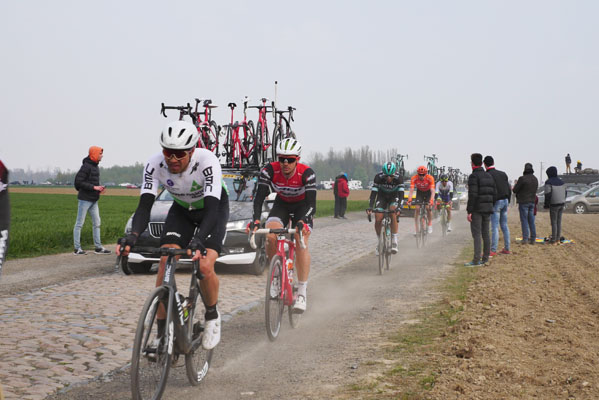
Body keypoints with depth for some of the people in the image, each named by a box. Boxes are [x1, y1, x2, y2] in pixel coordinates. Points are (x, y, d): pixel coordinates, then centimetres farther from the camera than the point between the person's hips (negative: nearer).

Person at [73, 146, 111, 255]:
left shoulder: (95, 166, 14)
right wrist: (94, 187, -20)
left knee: (96, 223, 10)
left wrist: (99, 189, 4)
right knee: (79, 223, -2)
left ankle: (98, 247, 15)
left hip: (93, 200, 9)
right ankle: (77, 249, 2)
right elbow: (78, 182, -20)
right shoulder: (86, 166, -14)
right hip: (85, 199, -9)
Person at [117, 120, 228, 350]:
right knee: (165, 262, -16)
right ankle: (162, 333, -7)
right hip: (182, 209, 3)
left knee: (205, 266, -23)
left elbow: (212, 207, -44)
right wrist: (132, 237, -50)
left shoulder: (207, 162, -37)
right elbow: (145, 205, -31)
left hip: (213, 209, -3)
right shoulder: (155, 165, -27)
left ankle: (212, 317, 6)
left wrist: (198, 241, -60)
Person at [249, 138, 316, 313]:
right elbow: (259, 196, -30)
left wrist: (302, 221, -52)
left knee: (301, 241, -23)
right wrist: (256, 220, -45)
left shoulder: (307, 173, -30)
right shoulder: (270, 170, -25)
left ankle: (302, 293, -19)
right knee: (271, 236, -24)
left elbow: (311, 203, -34)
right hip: (281, 205, 2)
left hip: (302, 207, -2)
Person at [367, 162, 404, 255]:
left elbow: (401, 193, -34)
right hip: (382, 196, 1)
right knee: (378, 219, -13)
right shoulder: (378, 177, -29)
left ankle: (394, 241, -21)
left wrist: (399, 207, -47)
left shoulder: (399, 177, -30)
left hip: (394, 197, -1)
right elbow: (373, 192, -30)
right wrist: (370, 207, -41)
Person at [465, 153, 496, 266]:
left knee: (476, 234, -8)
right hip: (487, 209, 7)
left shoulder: (473, 176, -11)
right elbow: (494, 194, 14)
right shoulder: (489, 176, 14)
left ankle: (476, 260, -11)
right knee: (485, 234, 10)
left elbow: (472, 195, -18)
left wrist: (469, 211, -17)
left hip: (477, 210, -7)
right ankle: (485, 258, 13)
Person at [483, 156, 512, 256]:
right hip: (505, 201, 7)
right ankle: (507, 249, 17)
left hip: (496, 202, -7)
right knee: (504, 226, 13)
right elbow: (509, 189, 14)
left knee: (495, 227, -7)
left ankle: (493, 250, -9)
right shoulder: (503, 174, 11)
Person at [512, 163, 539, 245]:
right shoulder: (535, 179, 7)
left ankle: (525, 238, -6)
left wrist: (516, 185, 10)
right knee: (531, 221, 9)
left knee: (524, 220, -3)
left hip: (523, 202, -6)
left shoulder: (522, 179, -15)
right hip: (532, 202, 6)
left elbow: (515, 190, -10)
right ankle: (533, 239, 9)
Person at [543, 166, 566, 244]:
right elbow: (565, 193, 15)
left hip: (554, 205, -7)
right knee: (559, 222, 12)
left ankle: (553, 240, 0)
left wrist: (546, 205, -4)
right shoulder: (561, 182, 10)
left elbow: (548, 195, -15)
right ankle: (558, 239, 16)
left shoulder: (548, 182, -11)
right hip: (561, 204, 7)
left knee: (554, 222, -2)